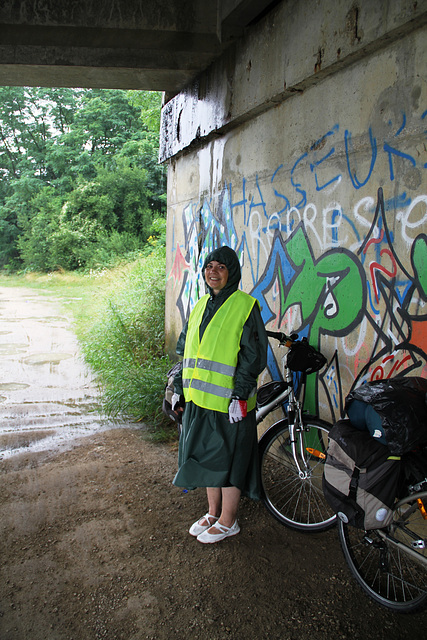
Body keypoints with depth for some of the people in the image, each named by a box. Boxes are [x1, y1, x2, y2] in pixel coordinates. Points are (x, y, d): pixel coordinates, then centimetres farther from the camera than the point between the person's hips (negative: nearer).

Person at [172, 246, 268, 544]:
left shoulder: (246, 306, -9)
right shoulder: (200, 306, 12)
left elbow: (254, 356, -13)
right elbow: (185, 349, 18)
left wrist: (240, 395, -18)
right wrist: (180, 388, 16)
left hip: (229, 403, -7)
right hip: (199, 399, 7)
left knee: (228, 460, 5)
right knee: (206, 455, 16)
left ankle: (228, 521, 23)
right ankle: (213, 513, 34)